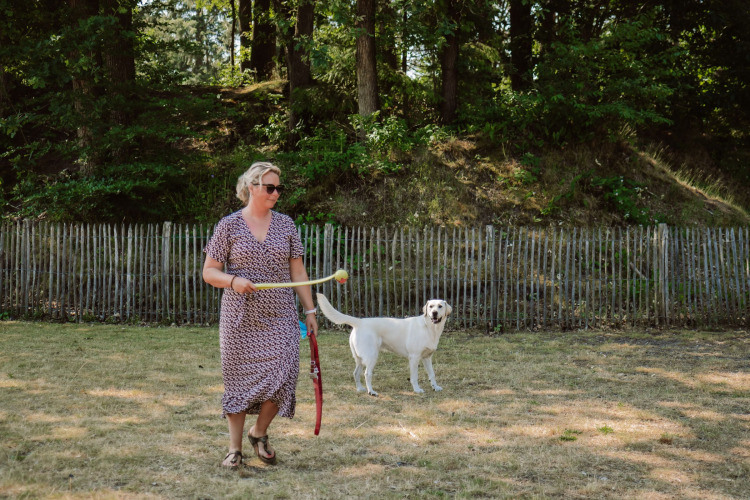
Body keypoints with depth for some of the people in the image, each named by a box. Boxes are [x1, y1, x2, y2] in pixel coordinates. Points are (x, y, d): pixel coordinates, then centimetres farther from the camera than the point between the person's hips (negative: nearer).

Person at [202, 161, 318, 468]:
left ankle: (259, 432, 18)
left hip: (280, 317, 2)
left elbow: (298, 272, 12)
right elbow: (209, 272, 1)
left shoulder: (285, 225, 8)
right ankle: (235, 448, 15)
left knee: (282, 376, -8)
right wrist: (233, 281, -18)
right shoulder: (229, 225, 0)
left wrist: (309, 310, 8)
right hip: (240, 317, -2)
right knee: (239, 378, 2)